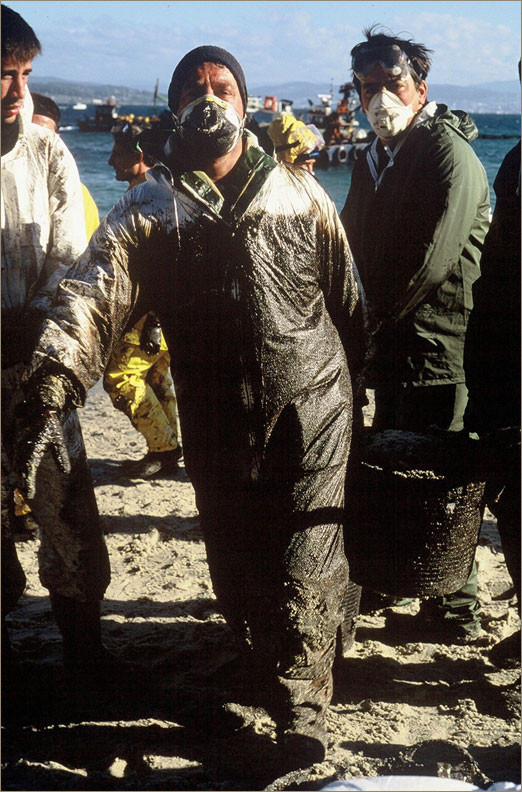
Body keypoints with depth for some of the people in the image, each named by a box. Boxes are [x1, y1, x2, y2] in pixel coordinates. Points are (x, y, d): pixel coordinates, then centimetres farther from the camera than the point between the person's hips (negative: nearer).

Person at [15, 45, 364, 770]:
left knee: (303, 580, -3)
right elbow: (92, 296, -16)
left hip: (313, 419, -1)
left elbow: (347, 301, 9)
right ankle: (271, 679, 40)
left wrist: (359, 390, 10)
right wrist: (50, 391, -31)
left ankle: (302, 724, 15)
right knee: (236, 581, 13)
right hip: (216, 433, 2)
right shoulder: (148, 210, 0)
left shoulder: (300, 196, 2)